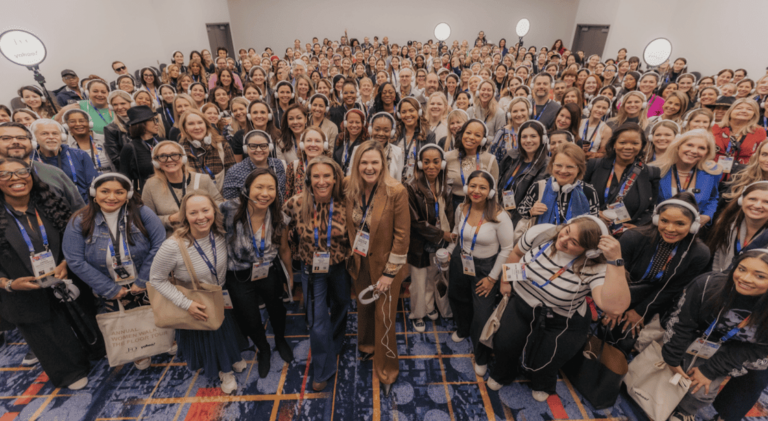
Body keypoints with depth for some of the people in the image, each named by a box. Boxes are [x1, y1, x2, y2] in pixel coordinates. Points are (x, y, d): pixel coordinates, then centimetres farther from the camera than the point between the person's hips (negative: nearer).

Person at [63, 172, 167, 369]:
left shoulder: (142, 213, -16)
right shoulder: (80, 221, -11)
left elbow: (159, 246, -16)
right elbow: (75, 261, -12)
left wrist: (143, 281, -15)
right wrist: (110, 289, -13)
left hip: (147, 286, -1)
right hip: (110, 293, 1)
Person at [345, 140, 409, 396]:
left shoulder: (396, 192, -21)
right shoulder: (351, 191, -6)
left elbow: (402, 235, -18)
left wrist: (390, 272, -17)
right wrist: (352, 256, 4)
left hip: (385, 265, -4)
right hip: (360, 263, 5)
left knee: (384, 317, 6)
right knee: (364, 308, 23)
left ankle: (387, 370, 30)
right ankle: (367, 346, 52)